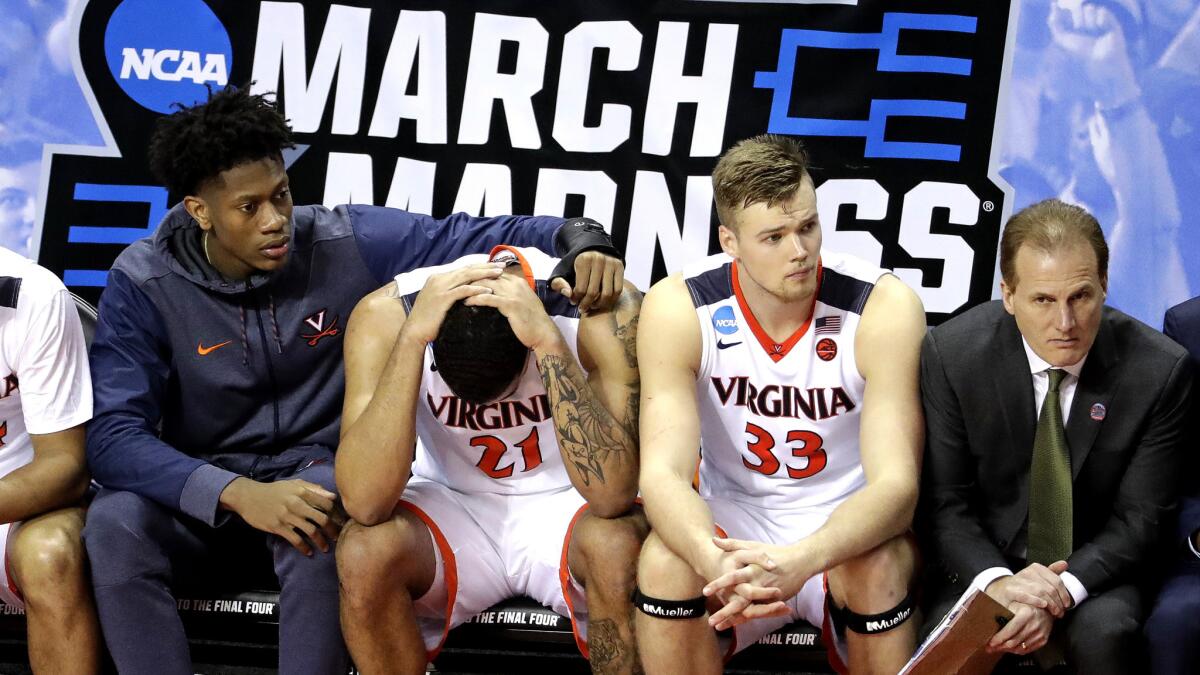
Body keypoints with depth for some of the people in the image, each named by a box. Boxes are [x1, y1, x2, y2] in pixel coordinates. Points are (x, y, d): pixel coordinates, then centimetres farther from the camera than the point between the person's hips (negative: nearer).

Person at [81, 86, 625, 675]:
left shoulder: (346, 245, -8)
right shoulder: (143, 284, -12)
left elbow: (472, 238, 1)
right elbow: (112, 435, -20)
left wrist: (577, 243, -21)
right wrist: (239, 494, -36)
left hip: (318, 468, 0)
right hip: (204, 489, 0)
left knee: (322, 520, -37)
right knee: (115, 525, -32)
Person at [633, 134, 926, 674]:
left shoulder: (883, 307, -18)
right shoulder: (678, 309, -15)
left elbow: (895, 483, -25)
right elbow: (662, 473, -22)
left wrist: (802, 560, -46)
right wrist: (721, 567, -45)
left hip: (844, 526, -1)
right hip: (735, 516, 1)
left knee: (879, 568, -34)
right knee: (664, 562, -31)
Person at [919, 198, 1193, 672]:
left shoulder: (1160, 370, -13)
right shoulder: (951, 353, -11)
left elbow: (1138, 519, -8)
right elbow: (945, 501, -7)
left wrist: (1061, 594, -26)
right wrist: (994, 580, -27)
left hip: (1095, 567, 0)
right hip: (988, 560, 0)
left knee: (1104, 633, -33)